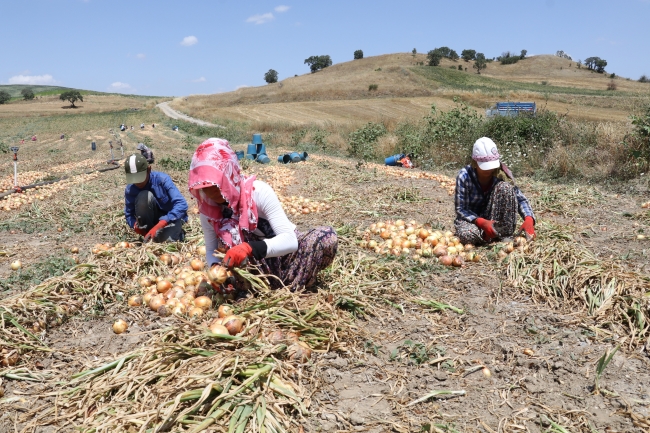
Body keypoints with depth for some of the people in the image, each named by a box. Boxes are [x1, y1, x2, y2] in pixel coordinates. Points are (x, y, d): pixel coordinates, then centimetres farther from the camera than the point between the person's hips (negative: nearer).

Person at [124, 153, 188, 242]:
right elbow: (129, 214, -1)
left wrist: (159, 225, -41)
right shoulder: (130, 189, -13)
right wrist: (135, 225, -27)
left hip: (172, 216, -3)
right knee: (143, 196, -28)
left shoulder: (162, 179, -24)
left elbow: (182, 205, -32)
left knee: (162, 238, -35)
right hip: (152, 218, 3)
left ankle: (178, 232, 2)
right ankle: (148, 232, -11)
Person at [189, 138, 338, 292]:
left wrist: (249, 248, -45)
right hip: (257, 270, 2)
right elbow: (211, 250, 0)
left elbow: (290, 240, -30)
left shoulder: (259, 192, -25)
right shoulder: (207, 209, -11)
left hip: (284, 258, -2)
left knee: (327, 236, -30)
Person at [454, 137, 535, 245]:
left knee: (505, 187, -24)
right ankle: (493, 236, -7)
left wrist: (528, 219, -35)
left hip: (495, 219, 3)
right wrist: (482, 222, -37)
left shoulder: (501, 173, -14)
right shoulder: (465, 176, -21)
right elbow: (461, 210, -20)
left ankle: (505, 236, -17)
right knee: (466, 234, -40)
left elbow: (520, 199, -14)